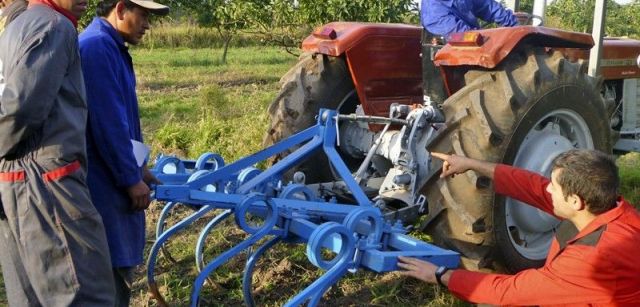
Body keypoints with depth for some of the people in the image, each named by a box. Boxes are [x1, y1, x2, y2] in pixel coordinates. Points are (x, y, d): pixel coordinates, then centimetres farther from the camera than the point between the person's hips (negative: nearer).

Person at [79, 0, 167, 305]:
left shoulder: (110, 48, 14)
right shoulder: (97, 46, -19)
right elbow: (107, 123, -22)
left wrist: (137, 166, 19)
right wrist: (131, 178, -17)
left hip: (114, 175, 10)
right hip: (104, 180, -10)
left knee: (120, 259, 18)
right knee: (113, 265, -2)